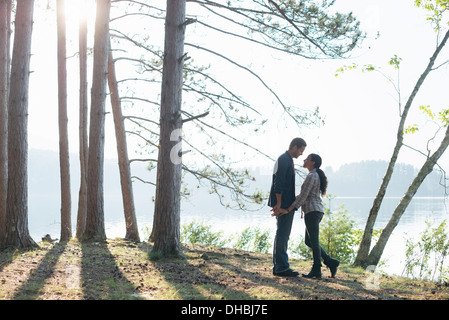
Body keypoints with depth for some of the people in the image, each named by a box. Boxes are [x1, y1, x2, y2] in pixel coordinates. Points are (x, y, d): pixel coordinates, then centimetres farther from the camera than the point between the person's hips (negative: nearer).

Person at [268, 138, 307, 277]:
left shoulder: (288, 160, 21)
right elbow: (279, 183, -18)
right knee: (282, 235, -8)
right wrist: (278, 202, -21)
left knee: (283, 235, 12)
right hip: (283, 204, -11)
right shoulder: (283, 160, -12)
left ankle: (278, 266, 16)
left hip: (287, 205, 11)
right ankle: (281, 267, -6)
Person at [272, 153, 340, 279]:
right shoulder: (316, 176, 20)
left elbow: (303, 196, -16)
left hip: (312, 211, -10)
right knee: (309, 241, 13)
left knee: (314, 241, -4)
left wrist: (288, 210, -14)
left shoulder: (311, 176, -11)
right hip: (316, 211, 10)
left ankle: (316, 270, 2)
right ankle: (331, 262, 12)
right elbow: (303, 197, 18)